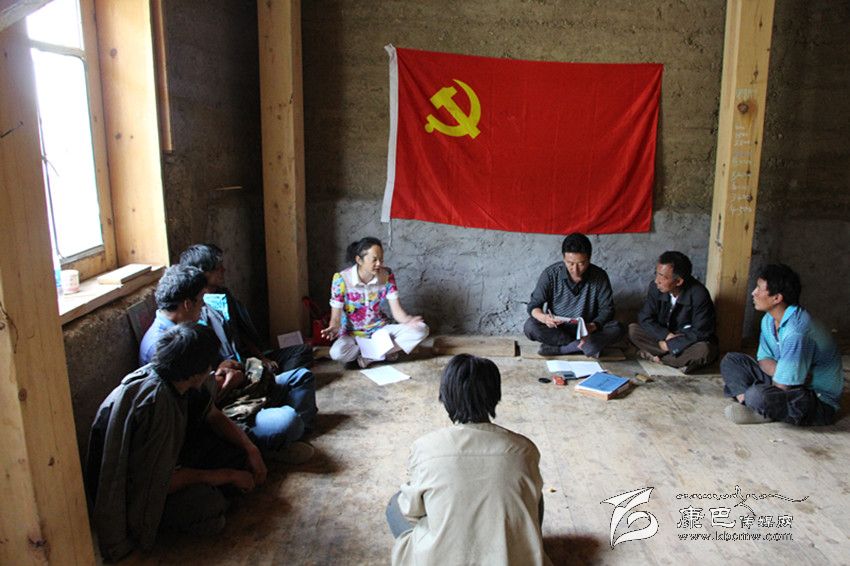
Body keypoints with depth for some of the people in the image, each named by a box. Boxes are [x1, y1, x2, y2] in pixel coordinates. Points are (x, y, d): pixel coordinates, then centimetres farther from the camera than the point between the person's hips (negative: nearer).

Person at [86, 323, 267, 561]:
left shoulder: (179, 380, -12)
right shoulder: (157, 402, -36)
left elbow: (214, 416, 5)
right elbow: (162, 480, -30)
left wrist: (251, 449, -8)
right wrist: (228, 475, -20)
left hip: (166, 460, 8)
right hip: (128, 490, -8)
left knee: (239, 450, -5)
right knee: (209, 504, -31)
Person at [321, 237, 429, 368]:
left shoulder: (387, 276, -9)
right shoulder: (341, 279, -17)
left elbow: (396, 311, -11)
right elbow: (336, 317, -15)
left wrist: (409, 321, -34)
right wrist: (334, 328, -39)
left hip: (381, 330, 3)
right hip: (353, 334, -3)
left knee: (421, 329, -19)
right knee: (336, 352, -38)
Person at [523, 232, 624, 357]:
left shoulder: (600, 276, -11)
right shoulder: (550, 274, -14)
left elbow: (607, 309, -8)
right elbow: (534, 305, -11)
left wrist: (593, 326, -30)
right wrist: (544, 318, -35)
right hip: (556, 329, -1)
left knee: (617, 329, -26)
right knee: (530, 326, -29)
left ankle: (558, 349, -25)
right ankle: (587, 346, -21)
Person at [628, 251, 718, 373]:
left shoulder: (699, 294, -23)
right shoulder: (655, 287, -14)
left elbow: (700, 332, -21)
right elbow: (645, 318, -11)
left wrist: (670, 344, -23)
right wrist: (667, 335, -25)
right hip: (664, 337, 4)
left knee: (704, 350, -36)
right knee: (633, 329, -19)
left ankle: (657, 357, -17)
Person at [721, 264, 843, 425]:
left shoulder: (796, 331, -30)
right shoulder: (769, 319, -1)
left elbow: (783, 387, -27)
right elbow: (764, 360, 5)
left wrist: (747, 395, -12)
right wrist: (781, 373, -17)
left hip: (819, 400, -9)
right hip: (789, 385, 9)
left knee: (759, 396, -38)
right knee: (731, 360, 2)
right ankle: (750, 403, -14)